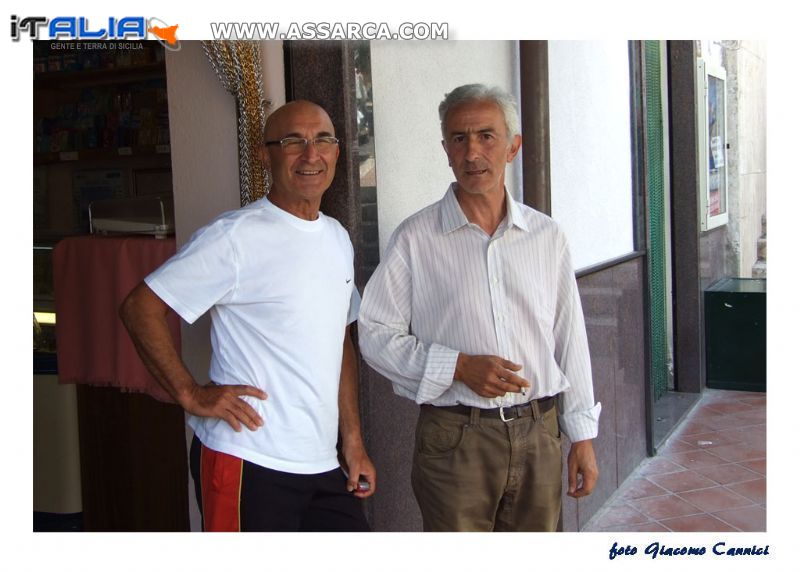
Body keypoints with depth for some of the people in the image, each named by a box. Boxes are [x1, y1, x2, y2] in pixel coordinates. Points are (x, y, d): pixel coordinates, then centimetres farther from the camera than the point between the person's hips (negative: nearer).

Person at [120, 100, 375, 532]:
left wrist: (353, 442, 15)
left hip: (322, 465, 7)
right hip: (248, 464, -7)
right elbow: (139, 308, -10)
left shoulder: (338, 239, 12)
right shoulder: (235, 237, -11)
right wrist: (191, 395, -14)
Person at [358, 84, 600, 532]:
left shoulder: (547, 235, 6)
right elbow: (376, 334, -4)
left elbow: (570, 340, 9)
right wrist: (460, 366, -15)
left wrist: (583, 435, 9)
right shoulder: (415, 238, -3)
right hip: (455, 439, -3)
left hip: (539, 434, 3)